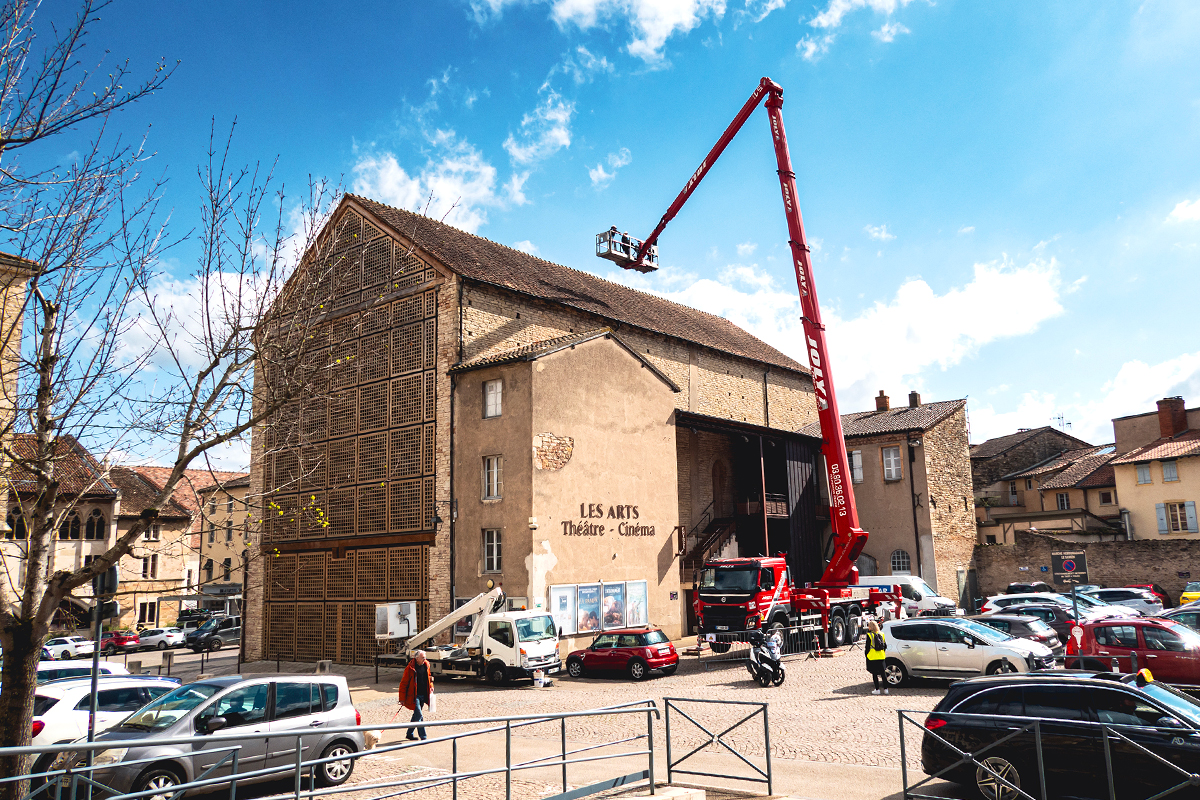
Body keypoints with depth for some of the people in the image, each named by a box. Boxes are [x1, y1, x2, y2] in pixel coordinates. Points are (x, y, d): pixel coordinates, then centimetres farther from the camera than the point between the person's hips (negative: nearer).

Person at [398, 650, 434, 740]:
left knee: (416, 715, 16)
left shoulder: (426, 665, 6)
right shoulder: (410, 668, -12)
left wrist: (431, 687, 9)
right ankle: (423, 737, -7)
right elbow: (403, 684, -9)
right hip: (414, 696, -7)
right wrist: (402, 699, -10)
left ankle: (409, 734, 31)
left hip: (423, 695, 7)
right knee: (419, 716, -9)